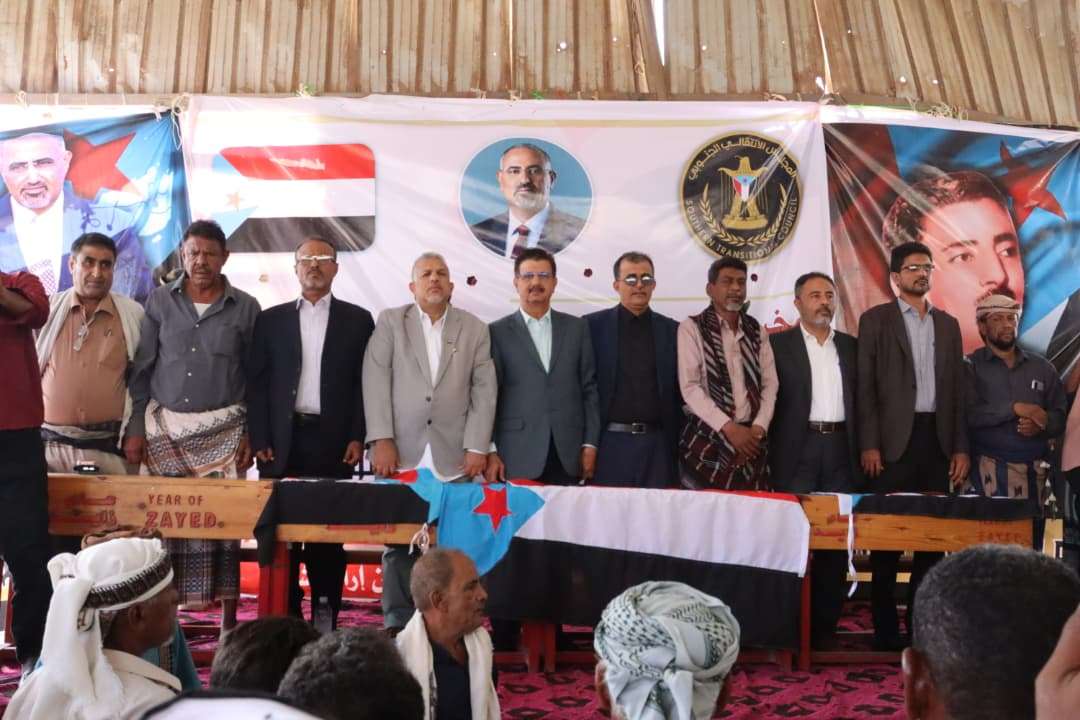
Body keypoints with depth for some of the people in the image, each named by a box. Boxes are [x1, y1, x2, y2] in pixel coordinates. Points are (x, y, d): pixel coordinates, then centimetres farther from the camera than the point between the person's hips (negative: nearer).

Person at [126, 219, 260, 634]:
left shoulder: (246, 308, 2)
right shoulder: (160, 302, 5)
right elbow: (141, 370, 6)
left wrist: (252, 435, -1)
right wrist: (135, 429, 0)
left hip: (223, 429, -1)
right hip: (164, 427, 1)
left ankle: (228, 617, 4)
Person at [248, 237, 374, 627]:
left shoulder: (357, 320, 7)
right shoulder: (271, 319, 9)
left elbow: (365, 383, 4)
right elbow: (257, 383, 6)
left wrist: (357, 437, -5)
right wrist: (259, 440, -2)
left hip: (334, 441, -1)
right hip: (283, 440, 1)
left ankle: (326, 620, 10)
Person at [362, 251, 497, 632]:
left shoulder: (475, 329, 12)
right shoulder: (389, 322, 9)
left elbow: (484, 390, 7)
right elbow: (376, 380, 1)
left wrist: (477, 447, -1)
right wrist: (382, 440, -8)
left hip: (454, 456, 0)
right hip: (399, 452, 0)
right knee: (399, 542, 1)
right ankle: (398, 623, 9)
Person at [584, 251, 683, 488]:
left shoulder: (672, 330, 9)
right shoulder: (593, 326, 3)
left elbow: (680, 391, 12)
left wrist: (679, 442, 6)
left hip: (657, 443, 2)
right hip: (610, 442, -2)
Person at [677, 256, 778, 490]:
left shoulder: (757, 331, 13)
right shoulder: (692, 328, -2)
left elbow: (769, 383, 9)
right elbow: (689, 386, -9)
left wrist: (759, 427, -6)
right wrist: (728, 427, -14)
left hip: (751, 438, 4)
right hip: (707, 438, -4)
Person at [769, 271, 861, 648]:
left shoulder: (851, 346, 15)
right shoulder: (778, 343, 4)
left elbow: (860, 399, 13)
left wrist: (862, 448, 4)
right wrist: (768, 451, -6)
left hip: (840, 448, 3)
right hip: (798, 448, -3)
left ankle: (825, 624, 11)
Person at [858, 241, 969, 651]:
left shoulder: (948, 324, 15)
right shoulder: (876, 319, 3)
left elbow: (957, 390, 13)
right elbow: (866, 386, -3)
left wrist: (960, 447, 5)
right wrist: (869, 444, -11)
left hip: (936, 439, 4)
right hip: (893, 439, -4)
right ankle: (885, 631, 9)